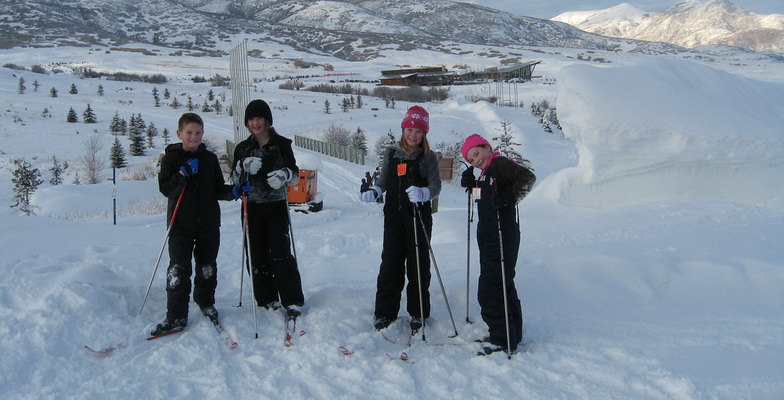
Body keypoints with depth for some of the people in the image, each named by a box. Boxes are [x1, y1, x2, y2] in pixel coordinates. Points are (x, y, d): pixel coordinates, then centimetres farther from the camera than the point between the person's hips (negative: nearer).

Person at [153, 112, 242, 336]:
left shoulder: (209, 158, 8)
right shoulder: (171, 158, 1)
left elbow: (218, 190, 10)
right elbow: (165, 189, -9)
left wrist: (233, 192, -9)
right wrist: (183, 173, -21)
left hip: (209, 223, 3)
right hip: (181, 224, -2)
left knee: (207, 267, 12)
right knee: (178, 270, -5)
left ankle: (205, 302, 34)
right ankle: (176, 316, 4)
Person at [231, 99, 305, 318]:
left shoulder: (281, 144, 1)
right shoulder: (243, 148, 9)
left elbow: (295, 174, 2)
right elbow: (235, 178, 7)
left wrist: (285, 173, -20)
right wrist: (243, 166, -14)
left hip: (276, 207, -3)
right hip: (251, 208, 3)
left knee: (280, 254, -11)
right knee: (257, 255, 4)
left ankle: (292, 301, -3)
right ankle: (267, 300, 16)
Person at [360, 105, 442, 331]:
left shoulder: (428, 158, -1)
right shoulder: (391, 153, 8)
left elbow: (436, 185, -9)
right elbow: (383, 180, 14)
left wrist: (423, 193, -30)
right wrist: (374, 192, -7)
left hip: (419, 217, -2)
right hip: (394, 216, 2)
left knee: (418, 264, 4)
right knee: (390, 263, 3)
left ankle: (418, 313, 17)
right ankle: (385, 312, 14)